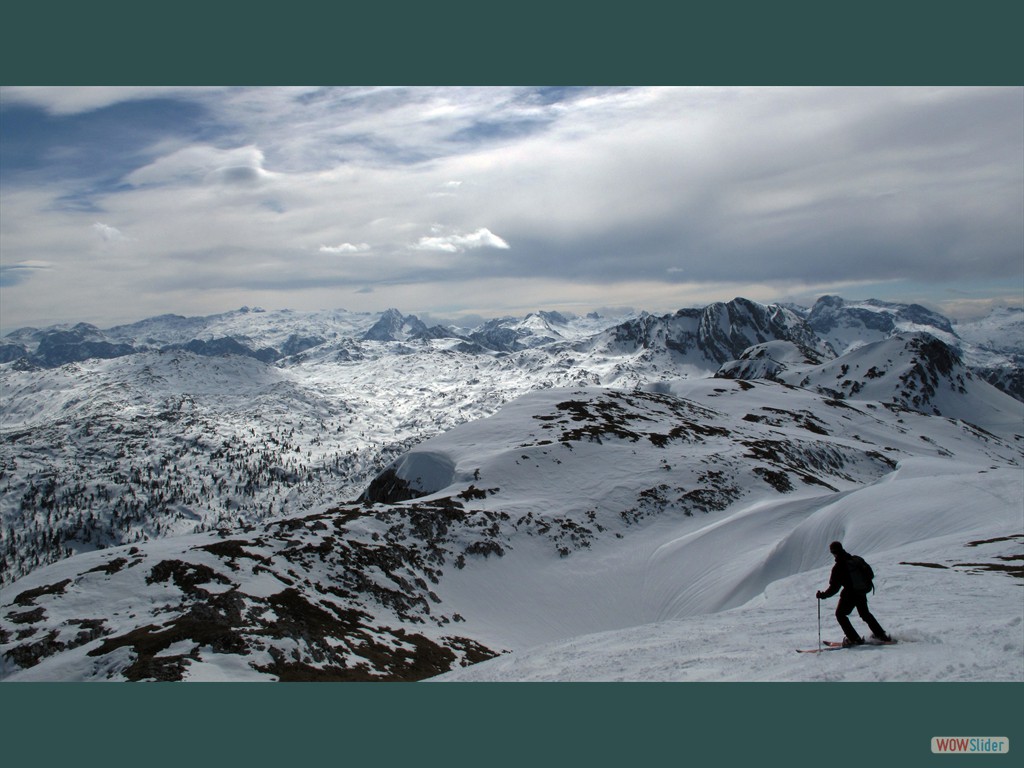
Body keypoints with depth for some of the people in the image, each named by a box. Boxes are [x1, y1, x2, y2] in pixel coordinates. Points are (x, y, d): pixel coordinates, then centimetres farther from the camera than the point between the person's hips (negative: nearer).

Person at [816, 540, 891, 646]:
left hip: (849, 594, -7)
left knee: (840, 614, 9)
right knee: (865, 614, 27)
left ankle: (854, 638, 3)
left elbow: (834, 587, -18)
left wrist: (822, 595, -9)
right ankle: (881, 635, 31)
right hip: (861, 592, 7)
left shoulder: (838, 567, -19)